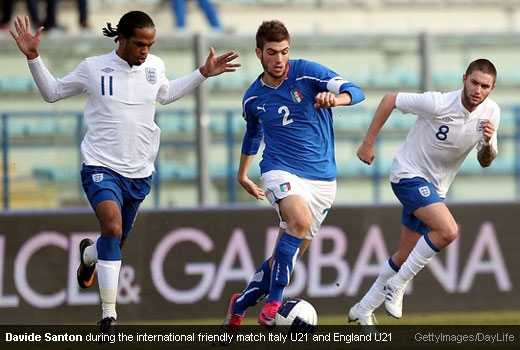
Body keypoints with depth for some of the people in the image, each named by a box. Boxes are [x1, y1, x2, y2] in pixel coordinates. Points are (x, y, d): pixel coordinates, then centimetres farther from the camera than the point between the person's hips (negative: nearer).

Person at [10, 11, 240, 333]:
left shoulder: (155, 67, 2)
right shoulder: (94, 68, -7)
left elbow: (166, 94, 26)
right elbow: (53, 92, 6)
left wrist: (203, 74, 20)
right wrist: (33, 58, -6)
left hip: (139, 173, 5)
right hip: (101, 166, -5)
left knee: (117, 242, 16)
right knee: (112, 225, -27)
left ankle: (88, 255, 56)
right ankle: (109, 315, -23)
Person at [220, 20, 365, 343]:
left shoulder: (306, 73, -6)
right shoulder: (253, 98, 5)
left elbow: (356, 92, -16)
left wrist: (334, 98, -37)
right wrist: (243, 175, 31)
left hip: (322, 179, 1)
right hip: (281, 172, -1)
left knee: (288, 255, 6)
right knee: (301, 219, -34)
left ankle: (239, 306, 29)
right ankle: (273, 303, -29)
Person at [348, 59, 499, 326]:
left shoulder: (490, 113, -5)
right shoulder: (438, 104, -23)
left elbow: (485, 161, 4)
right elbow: (390, 100, -11)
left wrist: (488, 144, -20)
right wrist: (368, 143, -9)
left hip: (434, 188, 7)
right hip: (409, 175, -7)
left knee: (407, 256, 10)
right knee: (448, 230, -28)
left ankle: (363, 310, 26)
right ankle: (397, 284, -12)